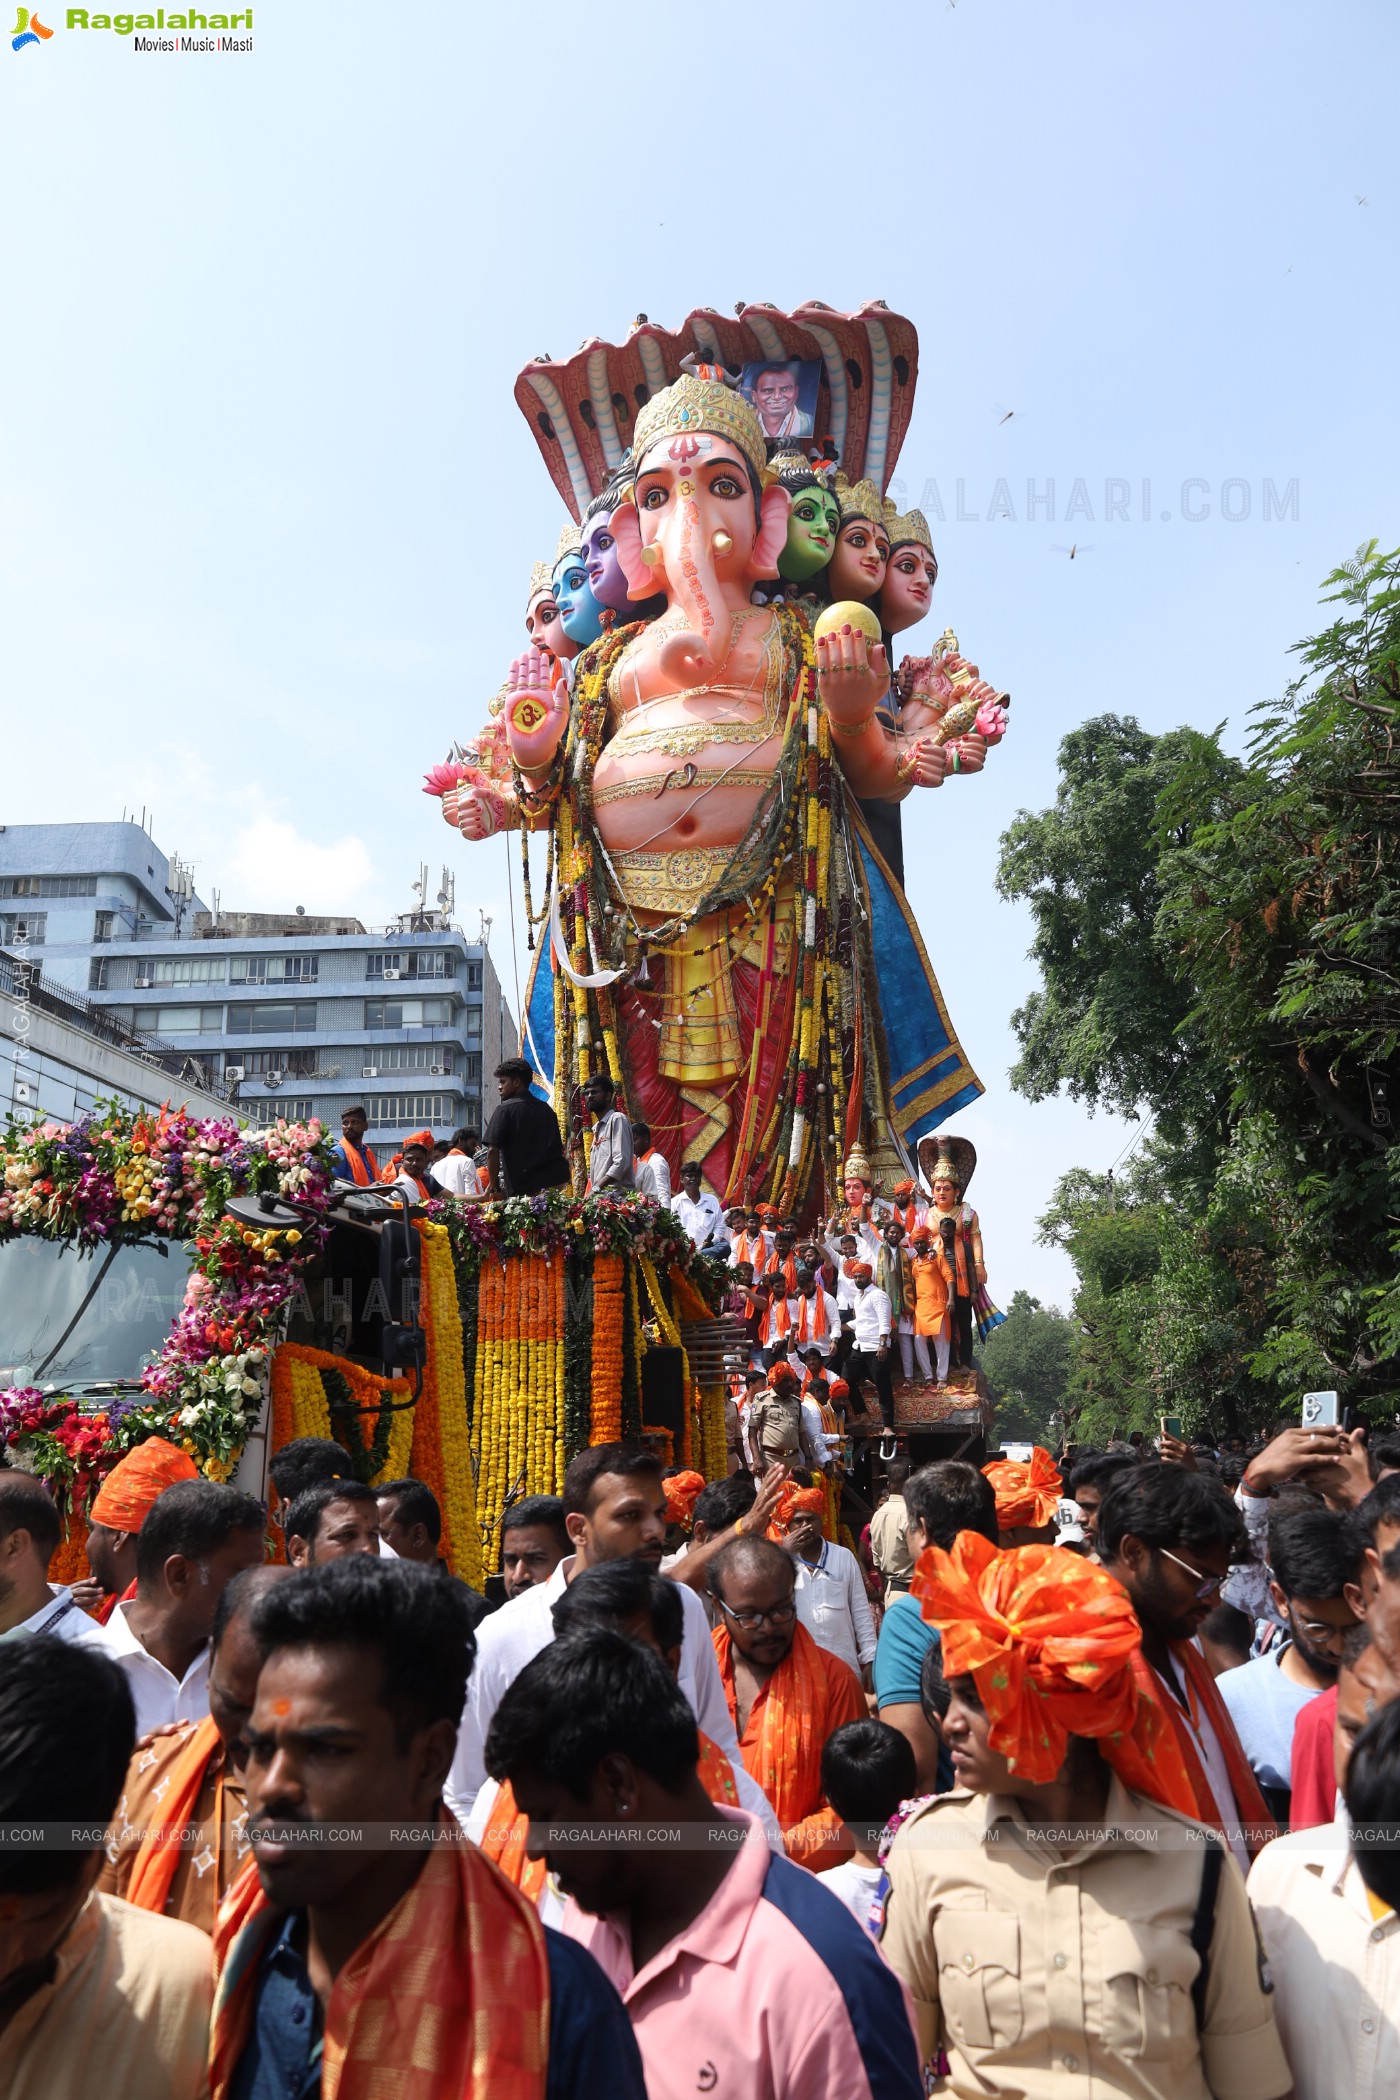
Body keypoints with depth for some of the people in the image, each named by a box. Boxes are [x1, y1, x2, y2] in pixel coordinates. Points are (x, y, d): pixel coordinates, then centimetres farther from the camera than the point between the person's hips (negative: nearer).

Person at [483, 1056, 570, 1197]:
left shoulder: (506, 1109, -2)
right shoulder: (546, 1108, 15)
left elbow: (493, 1151, -8)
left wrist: (493, 1186, 0)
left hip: (526, 1189, -5)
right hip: (557, 1180, 5)